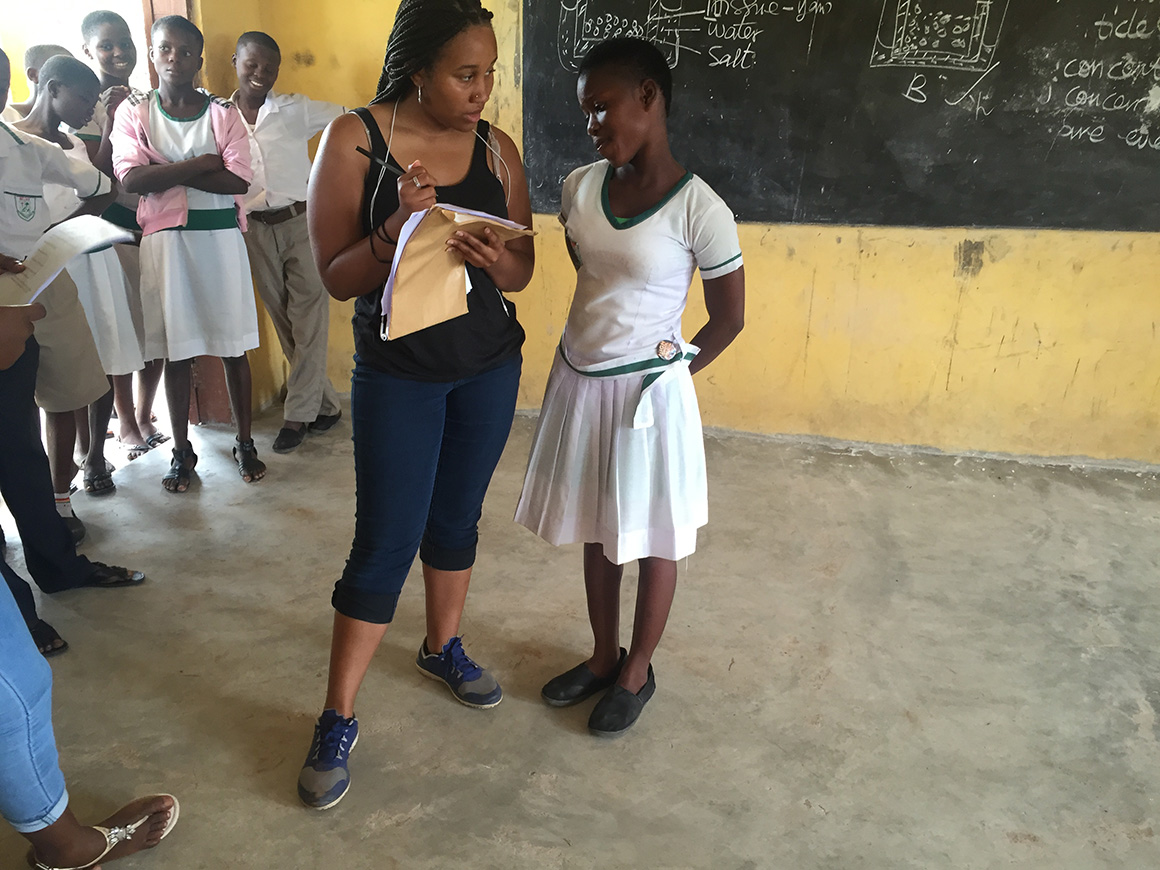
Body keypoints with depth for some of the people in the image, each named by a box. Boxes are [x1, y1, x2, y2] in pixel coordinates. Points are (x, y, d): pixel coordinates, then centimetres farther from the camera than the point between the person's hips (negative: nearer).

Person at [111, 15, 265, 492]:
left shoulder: (223, 112, 5)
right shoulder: (133, 111, 6)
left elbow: (239, 181, -9)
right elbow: (131, 178, -9)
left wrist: (168, 175, -10)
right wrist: (200, 164, -13)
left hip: (220, 237, 0)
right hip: (164, 239, 0)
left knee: (233, 344, 3)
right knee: (175, 349, 5)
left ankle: (245, 443, 16)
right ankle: (181, 450, 17)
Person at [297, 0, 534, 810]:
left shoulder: (496, 148, -1)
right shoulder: (352, 139, -10)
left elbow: (523, 271, 2)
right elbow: (337, 278, -11)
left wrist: (496, 260, -20)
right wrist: (396, 229, -28)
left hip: (491, 365, 4)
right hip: (397, 373, -3)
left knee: (457, 517, 17)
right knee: (386, 543, -1)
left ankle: (443, 645, 41)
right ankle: (338, 720, 16)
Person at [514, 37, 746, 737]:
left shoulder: (700, 210, -17)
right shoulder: (581, 188, 0)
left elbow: (730, 317, -6)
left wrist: (675, 371, 1)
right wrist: (603, 334, 13)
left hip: (646, 393, -6)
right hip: (577, 382, 6)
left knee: (653, 541, 11)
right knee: (597, 530, 18)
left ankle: (638, 672, 32)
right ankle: (603, 656, 39)